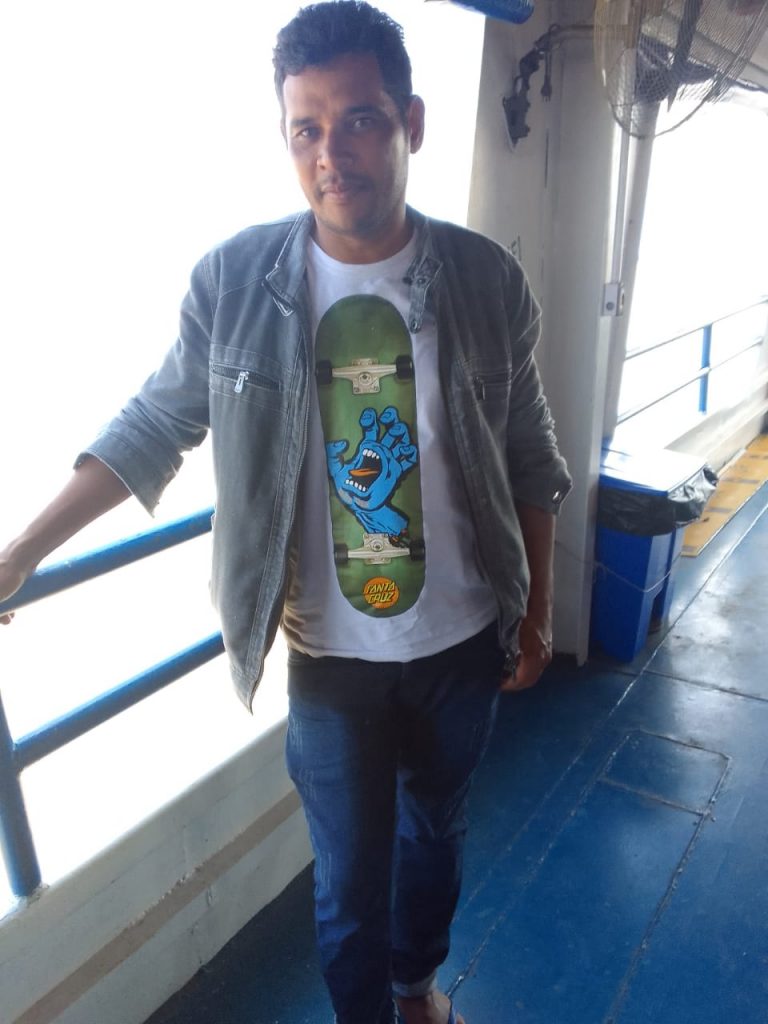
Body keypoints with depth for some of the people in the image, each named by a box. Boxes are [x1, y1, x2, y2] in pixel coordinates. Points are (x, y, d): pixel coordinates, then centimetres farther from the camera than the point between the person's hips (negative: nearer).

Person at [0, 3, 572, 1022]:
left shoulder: (488, 280, -9)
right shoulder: (233, 280, -12)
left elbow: (529, 460, 0)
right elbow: (152, 425, -1)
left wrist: (538, 612, 5)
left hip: (464, 642, 2)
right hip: (330, 658, -2)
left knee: (436, 831, 26)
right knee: (349, 883, 14)